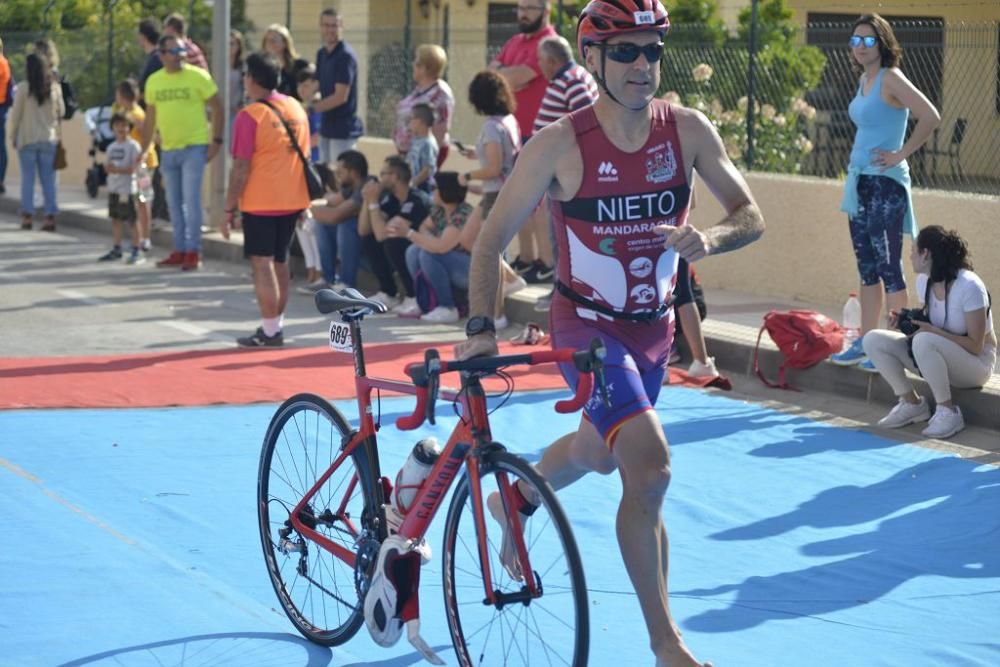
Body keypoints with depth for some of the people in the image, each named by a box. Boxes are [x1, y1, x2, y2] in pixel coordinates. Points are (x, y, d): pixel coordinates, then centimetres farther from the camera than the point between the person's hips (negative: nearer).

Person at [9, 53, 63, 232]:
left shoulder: (23, 88, -10)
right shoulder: (55, 88, -1)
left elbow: (16, 114, -5)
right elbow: (61, 112, 8)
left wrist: (13, 136, 5)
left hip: (27, 138, -2)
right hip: (50, 138, 2)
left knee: (27, 178, 5)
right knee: (48, 179, 6)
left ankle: (27, 216, 4)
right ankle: (51, 217, 2)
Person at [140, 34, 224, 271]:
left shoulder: (197, 76, -6)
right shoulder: (154, 81, 8)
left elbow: (217, 108, -4)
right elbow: (150, 117, 16)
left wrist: (216, 141, -11)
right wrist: (145, 149, 15)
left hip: (194, 147, -5)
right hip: (168, 149, 5)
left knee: (191, 200, -9)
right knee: (174, 202, 10)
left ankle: (193, 252, -3)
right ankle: (179, 251, 18)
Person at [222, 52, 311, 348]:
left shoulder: (250, 116, -14)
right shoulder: (296, 108, 7)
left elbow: (241, 168, -15)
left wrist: (229, 209, -9)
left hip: (260, 202, -7)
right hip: (293, 199, 7)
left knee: (262, 263, -2)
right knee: (280, 262, 17)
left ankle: (270, 331, -4)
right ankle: (276, 323, 24)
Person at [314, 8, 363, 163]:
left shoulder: (345, 56, -15)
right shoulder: (321, 54, 12)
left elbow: (341, 96, -18)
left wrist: (311, 107, -14)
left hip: (343, 129, -8)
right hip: (327, 127, 8)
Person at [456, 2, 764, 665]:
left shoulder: (687, 130, -9)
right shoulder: (560, 144, -18)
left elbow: (751, 216, -6)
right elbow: (492, 239, -11)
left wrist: (711, 237, -28)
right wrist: (481, 326, -23)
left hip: (653, 325, 5)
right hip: (588, 324, -5)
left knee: (598, 452, 26)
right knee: (650, 468, -21)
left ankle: (514, 503, 59)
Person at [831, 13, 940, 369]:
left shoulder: (891, 78, -13)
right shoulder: (865, 79, 13)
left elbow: (930, 117, -24)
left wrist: (900, 154, -17)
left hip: (885, 183, -9)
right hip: (860, 181, 9)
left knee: (888, 267, -7)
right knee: (867, 268, 13)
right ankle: (865, 343, 19)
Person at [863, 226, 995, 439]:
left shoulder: (969, 287, -23)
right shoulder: (924, 281, -1)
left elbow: (975, 346, -22)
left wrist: (933, 331, -29)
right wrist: (905, 320, -8)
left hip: (976, 363, -8)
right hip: (937, 357, 8)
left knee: (924, 341, -39)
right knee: (873, 341, -8)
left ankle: (948, 411, -22)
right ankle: (911, 403, 0)